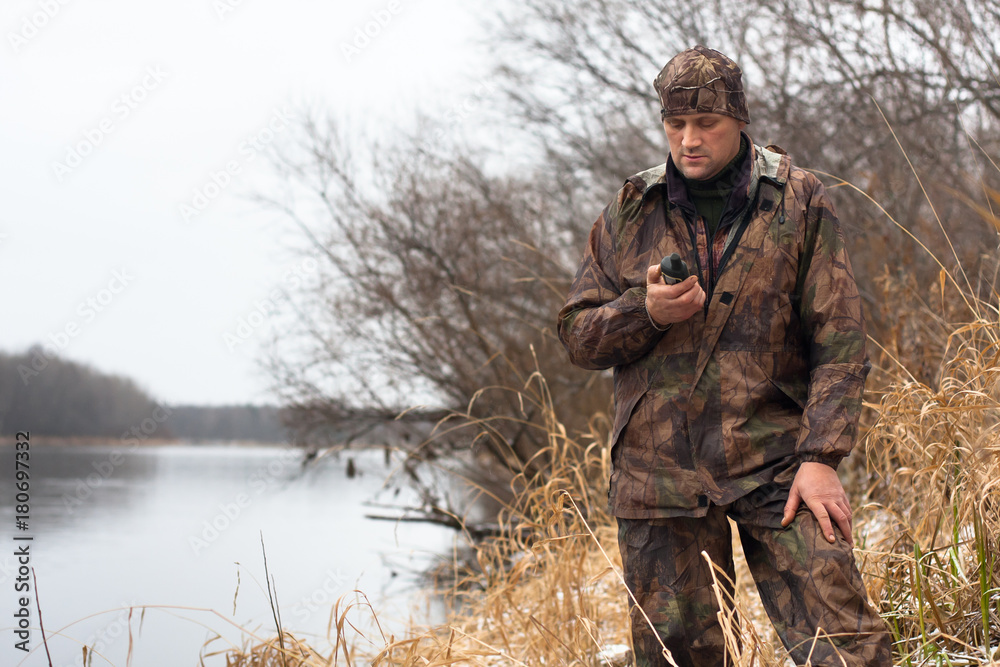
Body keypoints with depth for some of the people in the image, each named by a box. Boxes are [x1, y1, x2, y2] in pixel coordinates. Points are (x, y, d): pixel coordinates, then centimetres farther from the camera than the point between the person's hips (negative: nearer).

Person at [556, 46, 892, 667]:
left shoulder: (800, 203, 4)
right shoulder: (629, 212, 10)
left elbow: (840, 342, 0)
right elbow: (577, 335, 12)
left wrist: (821, 455, -11)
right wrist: (645, 311, -9)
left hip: (777, 467, -2)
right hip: (659, 469, 2)